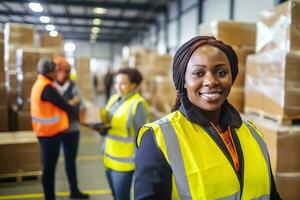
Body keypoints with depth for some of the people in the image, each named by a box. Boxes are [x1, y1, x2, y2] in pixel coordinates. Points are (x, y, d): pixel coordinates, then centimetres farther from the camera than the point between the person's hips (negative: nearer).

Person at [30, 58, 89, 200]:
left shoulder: (39, 84, 11)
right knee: (49, 167, 1)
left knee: (49, 166, 17)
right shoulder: (47, 88, -21)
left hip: (45, 131, 10)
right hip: (50, 132, -10)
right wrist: (76, 116, 0)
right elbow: (63, 105, -16)